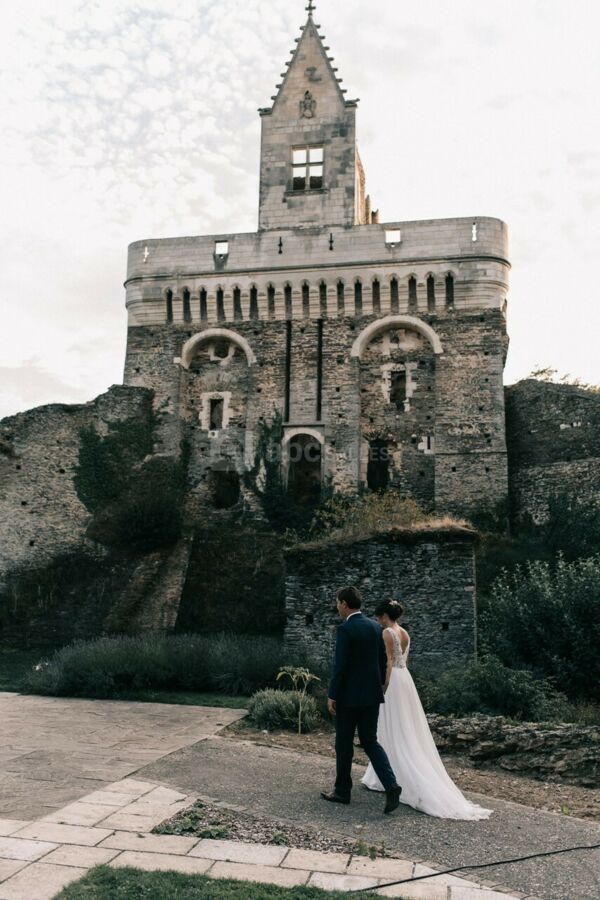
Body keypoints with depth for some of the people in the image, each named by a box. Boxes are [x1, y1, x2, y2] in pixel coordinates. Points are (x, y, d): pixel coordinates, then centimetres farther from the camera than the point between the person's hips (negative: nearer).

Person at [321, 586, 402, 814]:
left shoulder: (345, 629, -15)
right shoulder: (375, 627, 7)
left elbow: (340, 665, -18)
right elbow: (382, 662, 12)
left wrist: (332, 695, -11)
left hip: (349, 695, -7)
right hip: (372, 694, 7)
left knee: (344, 744, 8)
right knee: (370, 742, 11)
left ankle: (342, 791, 20)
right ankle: (390, 785, -6)